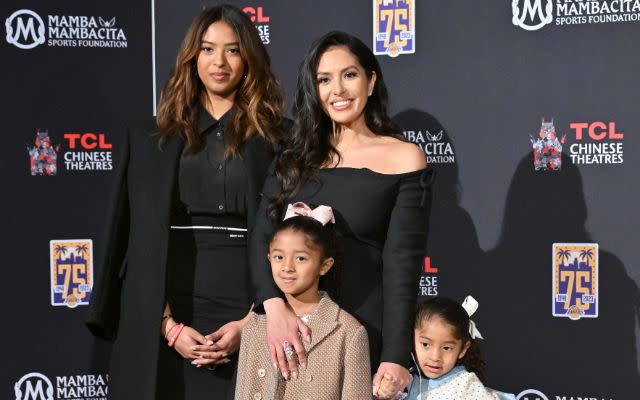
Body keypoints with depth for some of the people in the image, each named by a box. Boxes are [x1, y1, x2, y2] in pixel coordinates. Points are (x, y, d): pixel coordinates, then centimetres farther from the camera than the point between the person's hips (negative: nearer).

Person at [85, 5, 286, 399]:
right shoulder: (154, 141, 8)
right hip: (173, 313, 1)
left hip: (247, 315, -1)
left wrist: (252, 321, -10)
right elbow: (140, 239, 4)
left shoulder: (276, 139, 4)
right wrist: (167, 324, -8)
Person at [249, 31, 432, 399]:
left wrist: (395, 357, -16)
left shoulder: (403, 158, -2)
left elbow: (402, 264, -8)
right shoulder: (296, 156, 8)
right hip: (294, 330, 3)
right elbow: (263, 238, 0)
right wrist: (274, 307, -18)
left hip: (366, 331, -3)